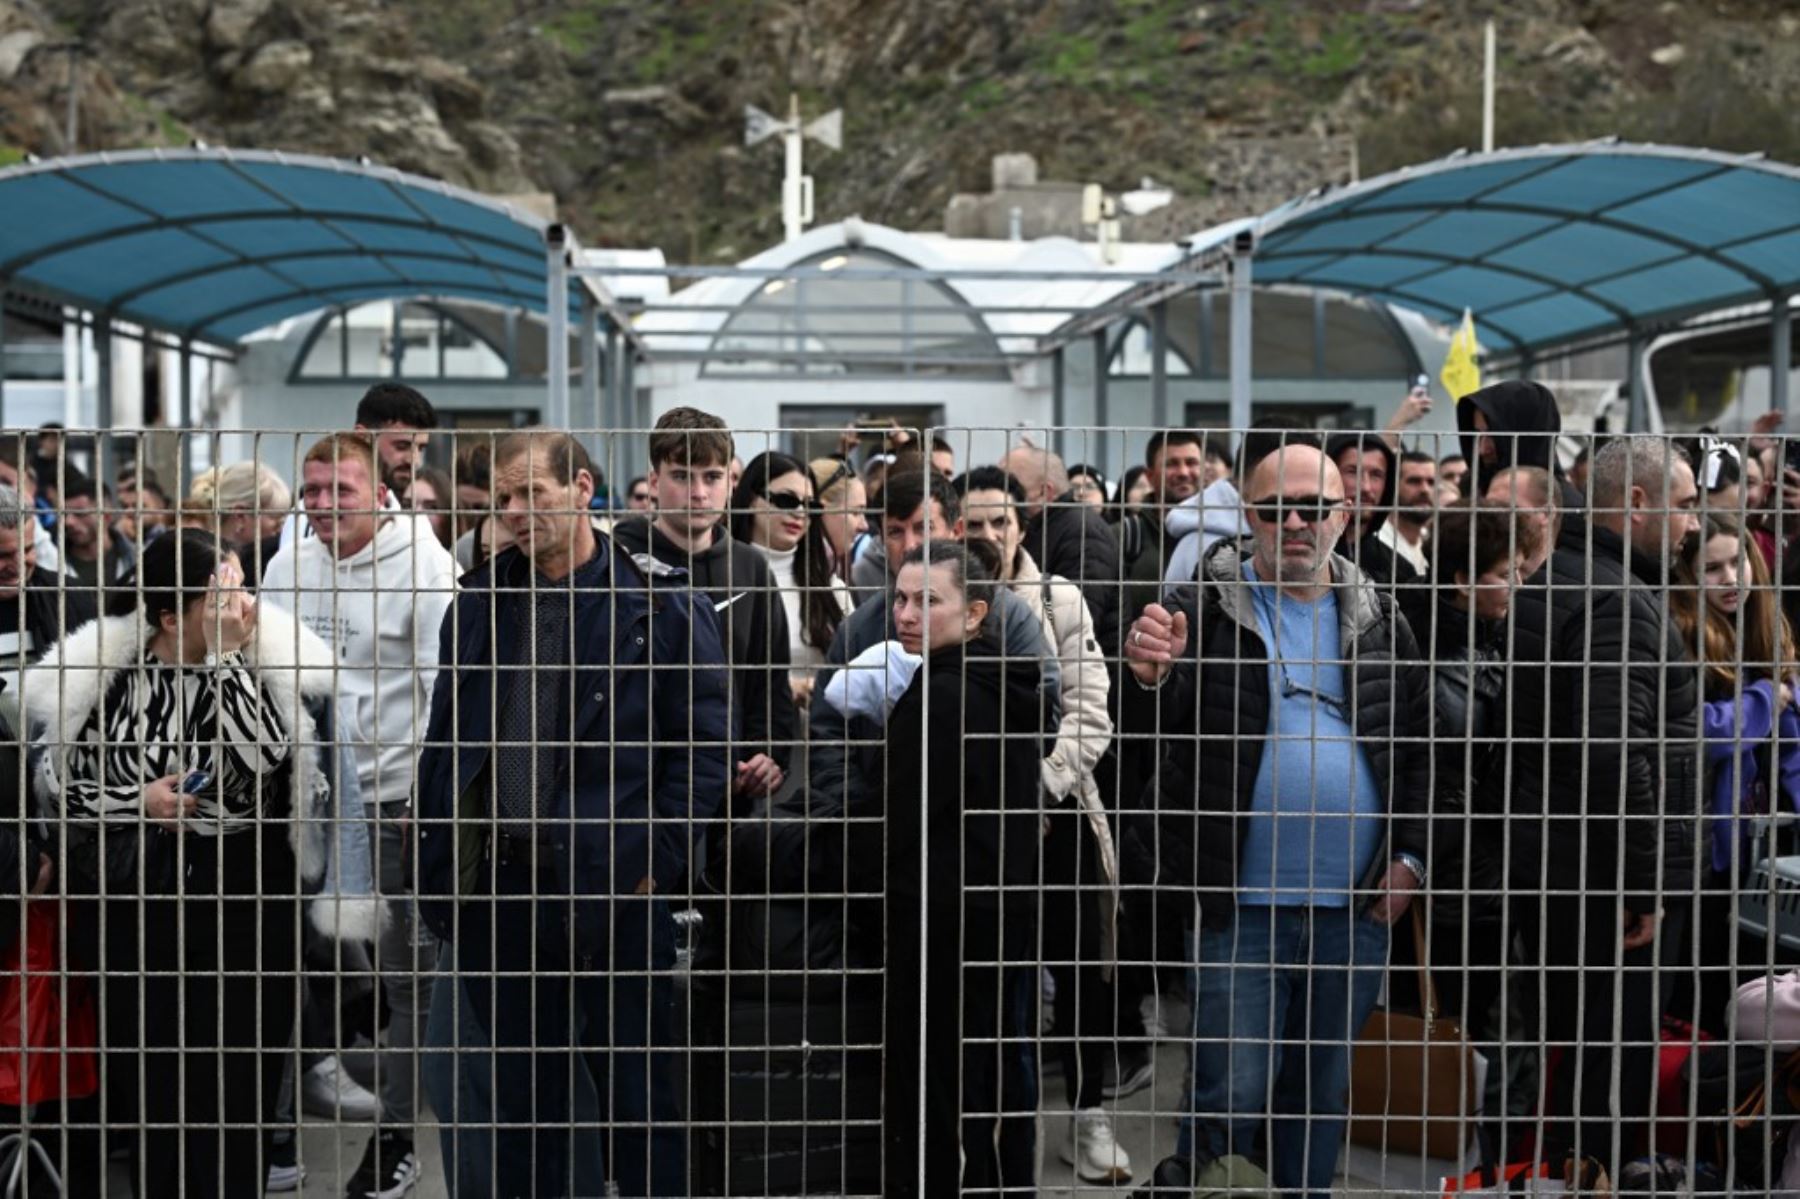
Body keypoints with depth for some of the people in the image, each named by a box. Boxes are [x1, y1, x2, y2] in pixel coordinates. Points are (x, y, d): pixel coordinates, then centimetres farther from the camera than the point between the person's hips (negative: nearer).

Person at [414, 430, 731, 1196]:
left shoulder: (661, 603, -4)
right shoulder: (479, 603, 11)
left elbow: (704, 747, -5)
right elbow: (444, 746, 14)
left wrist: (657, 863, -11)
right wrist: (439, 870, 7)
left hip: (612, 887, -4)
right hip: (498, 882, 5)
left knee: (639, 1096, 5)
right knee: (521, 1096, 15)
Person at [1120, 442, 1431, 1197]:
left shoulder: (1378, 621, 7)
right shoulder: (1209, 609, -4)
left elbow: (1418, 745, 11)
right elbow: (1161, 725, -15)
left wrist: (1409, 858, 2)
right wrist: (1151, 677, -37)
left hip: (1353, 908, 4)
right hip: (1241, 905, -4)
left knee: (1322, 1090, 16)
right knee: (1232, 1093, 0)